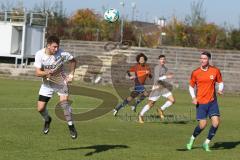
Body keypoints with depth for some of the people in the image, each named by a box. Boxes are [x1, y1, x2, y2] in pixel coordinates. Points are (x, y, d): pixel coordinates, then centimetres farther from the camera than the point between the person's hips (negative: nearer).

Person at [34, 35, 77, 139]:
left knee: (64, 101, -24)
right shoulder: (39, 54, -17)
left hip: (60, 81, -2)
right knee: (40, 108, -3)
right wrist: (47, 73, -38)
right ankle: (47, 120, 31)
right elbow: (37, 73, -18)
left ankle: (71, 126, -7)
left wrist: (71, 74, -7)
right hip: (47, 83, 2)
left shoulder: (61, 54, -20)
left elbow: (72, 60, 0)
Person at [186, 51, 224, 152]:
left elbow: (220, 82, 12)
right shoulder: (195, 73, -3)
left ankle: (206, 143, 7)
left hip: (212, 102, 2)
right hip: (201, 102, -2)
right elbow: (191, 86, 8)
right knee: (203, 125, -8)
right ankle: (192, 139, 21)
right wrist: (193, 97, -7)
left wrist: (220, 90, -10)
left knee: (216, 122, -11)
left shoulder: (215, 71, -1)